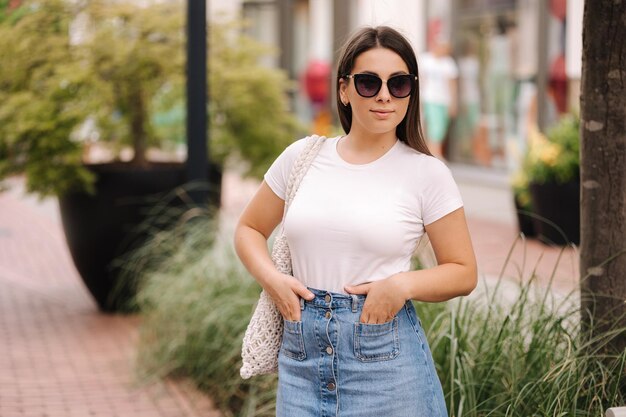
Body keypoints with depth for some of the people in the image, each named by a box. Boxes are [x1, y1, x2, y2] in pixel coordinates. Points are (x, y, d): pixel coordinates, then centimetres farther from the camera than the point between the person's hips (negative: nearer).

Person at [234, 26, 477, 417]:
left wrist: (403, 285, -16)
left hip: (385, 357, -2)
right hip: (302, 356, 2)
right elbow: (249, 229, 16)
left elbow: (463, 272, 1)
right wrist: (272, 278, -3)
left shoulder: (427, 173, -4)